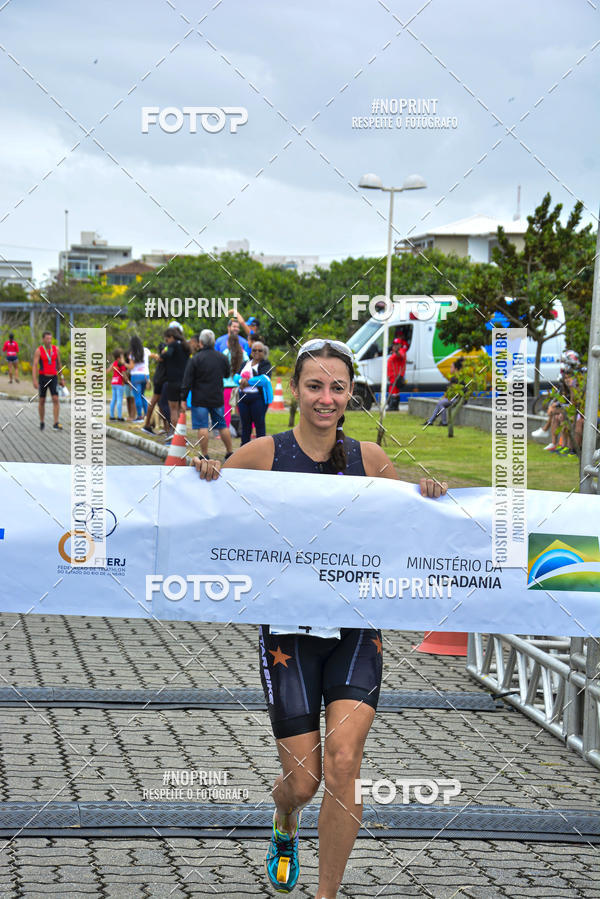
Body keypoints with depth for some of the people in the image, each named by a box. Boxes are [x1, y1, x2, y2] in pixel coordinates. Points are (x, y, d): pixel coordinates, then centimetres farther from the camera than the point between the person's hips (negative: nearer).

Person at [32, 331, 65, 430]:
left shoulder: (56, 349, 0)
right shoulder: (38, 351, -9)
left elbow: (59, 364, 12)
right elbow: (34, 366, -14)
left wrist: (62, 379, 14)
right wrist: (35, 381, -25)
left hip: (53, 378, 1)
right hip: (43, 378, -1)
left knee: (55, 400, -14)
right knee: (42, 401, 8)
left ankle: (56, 424, -14)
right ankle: (42, 423, 28)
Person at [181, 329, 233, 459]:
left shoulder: (195, 359, -10)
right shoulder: (222, 358, 3)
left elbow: (187, 381, -9)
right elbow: (227, 375, 19)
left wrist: (183, 399, -4)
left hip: (200, 399, -4)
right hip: (217, 399, 4)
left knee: (202, 427, -2)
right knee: (222, 426, 13)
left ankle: (204, 456, -3)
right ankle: (230, 452, 18)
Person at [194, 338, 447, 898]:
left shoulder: (368, 458, 3)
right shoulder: (263, 454, -4)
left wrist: (429, 495, -4)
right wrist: (206, 475, -15)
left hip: (356, 631, 1)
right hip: (289, 633, -1)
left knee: (342, 763, -16)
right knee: (303, 781, 2)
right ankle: (285, 824, 41)